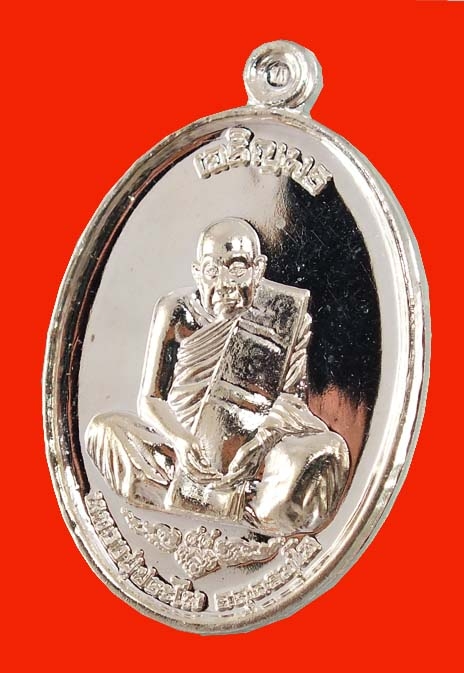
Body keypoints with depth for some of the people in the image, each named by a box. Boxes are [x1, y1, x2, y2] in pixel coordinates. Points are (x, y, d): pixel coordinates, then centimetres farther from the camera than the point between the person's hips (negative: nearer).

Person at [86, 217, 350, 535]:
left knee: (327, 449, -30)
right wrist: (180, 441, -19)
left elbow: (292, 400, 0)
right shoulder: (176, 312, 5)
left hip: (256, 455, -2)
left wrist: (260, 441, -22)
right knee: (105, 428, -24)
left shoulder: (287, 312, 2)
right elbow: (150, 398, 2)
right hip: (182, 449, 2)